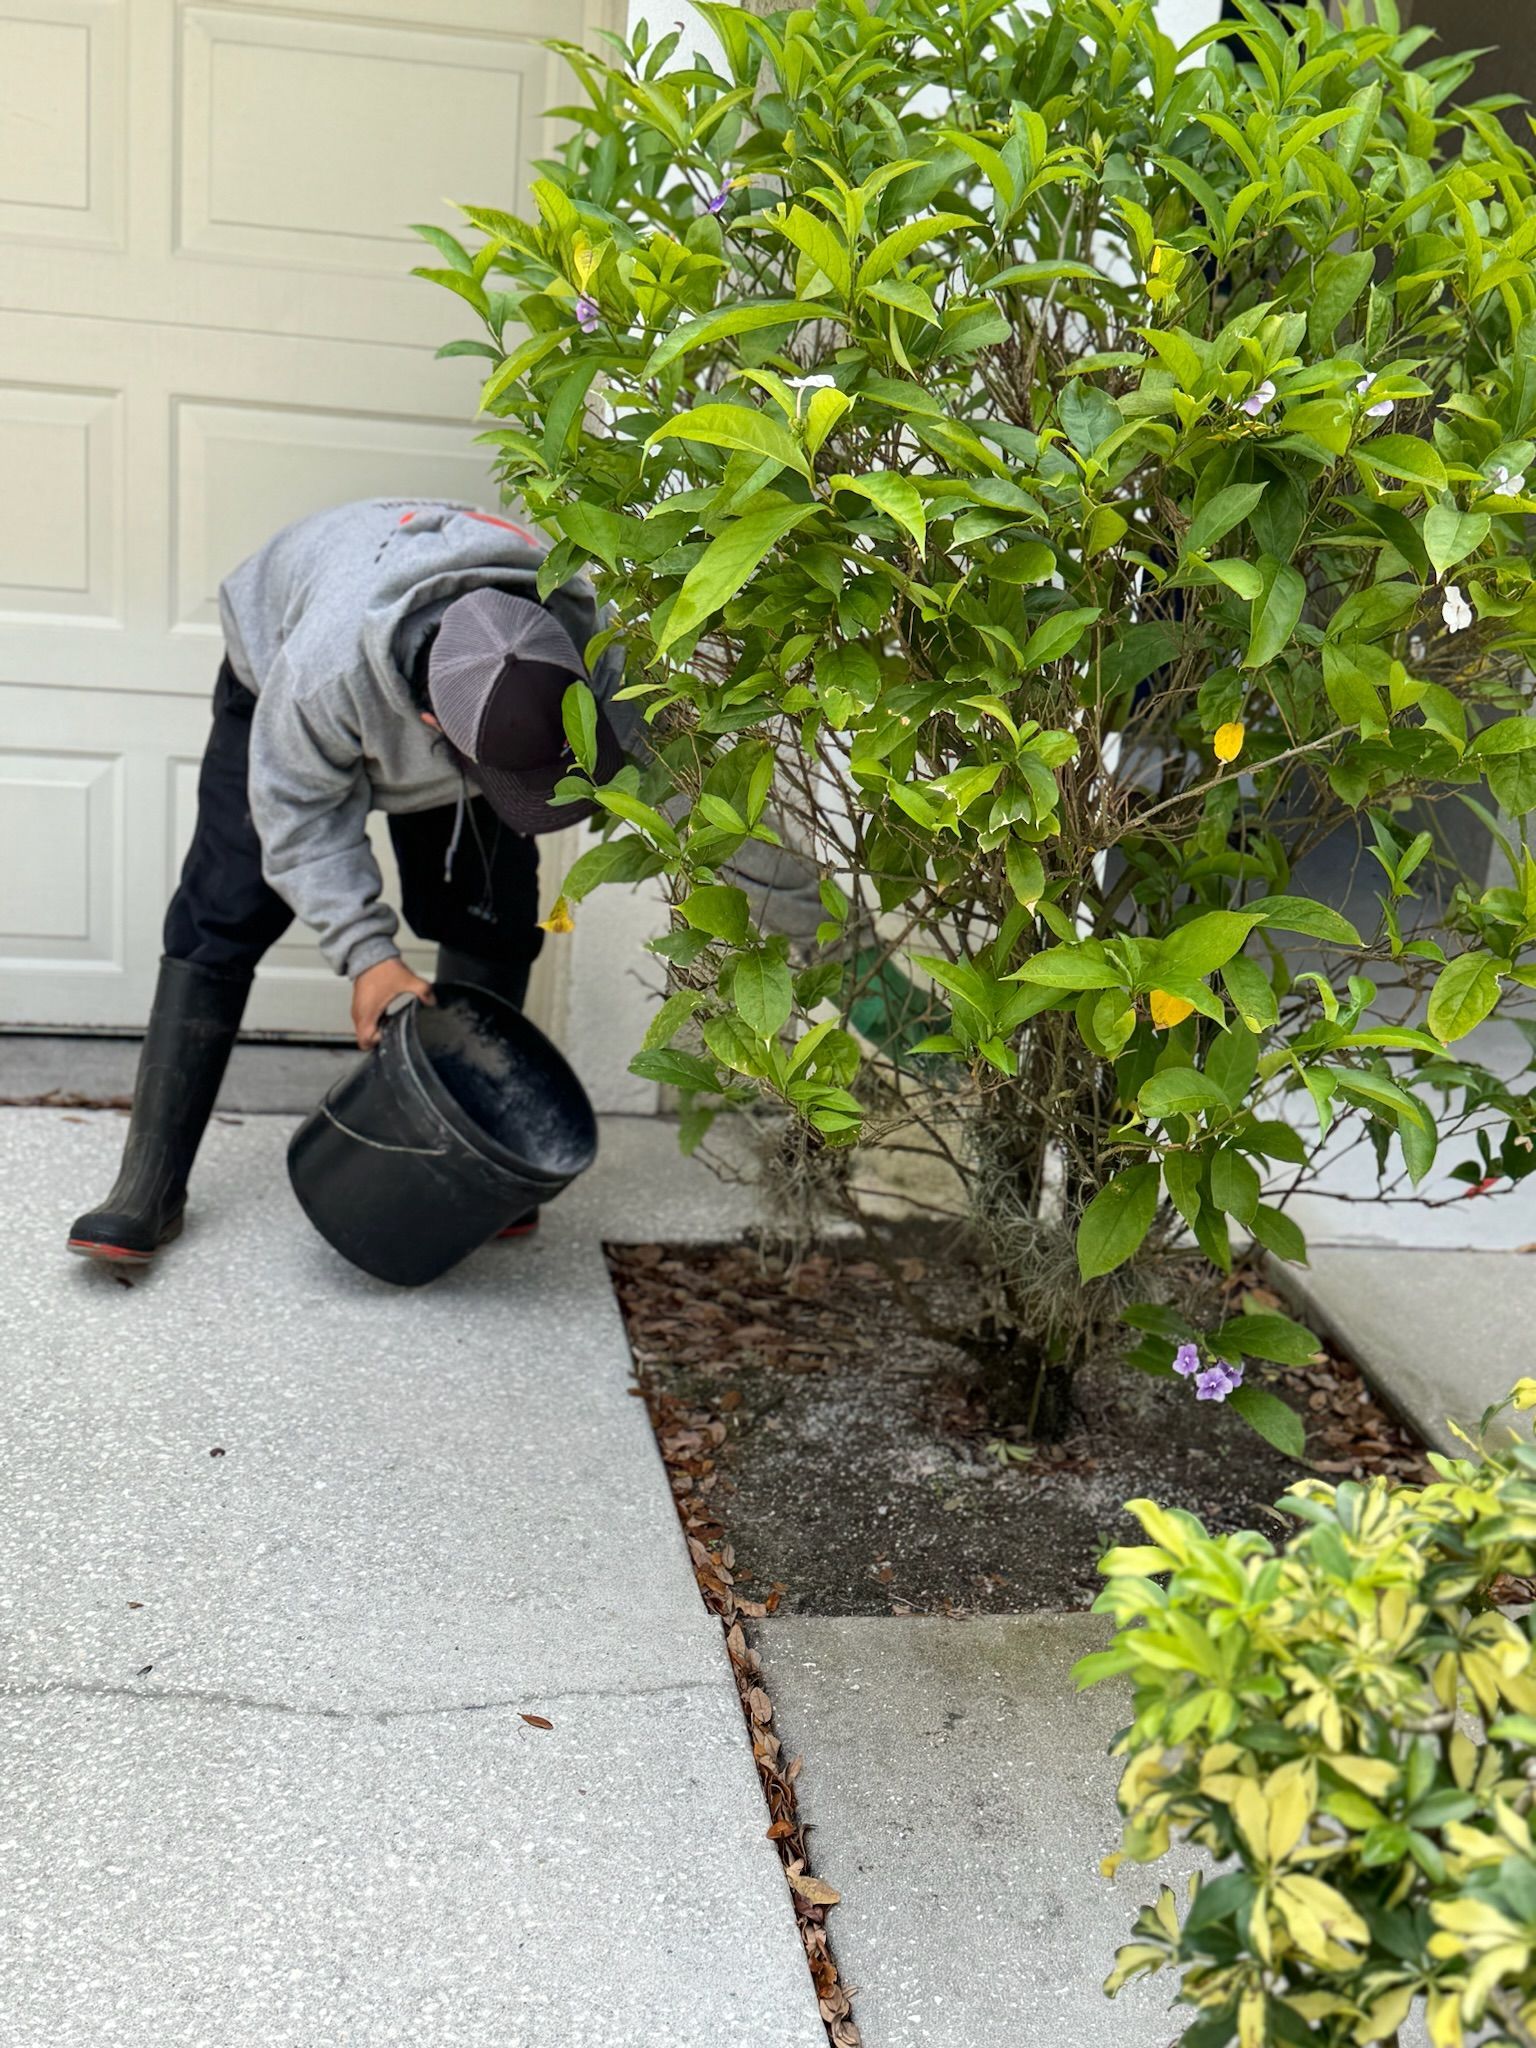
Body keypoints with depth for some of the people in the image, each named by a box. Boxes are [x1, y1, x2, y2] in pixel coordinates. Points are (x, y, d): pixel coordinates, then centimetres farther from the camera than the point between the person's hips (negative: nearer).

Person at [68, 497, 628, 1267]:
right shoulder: (324, 665, -48)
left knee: (493, 925, -8)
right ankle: (149, 1187, -6)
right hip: (271, 679, -3)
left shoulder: (589, 646, -37)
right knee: (223, 918, -11)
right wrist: (365, 951, -34)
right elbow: (300, 810, -30)